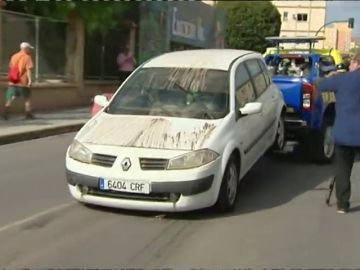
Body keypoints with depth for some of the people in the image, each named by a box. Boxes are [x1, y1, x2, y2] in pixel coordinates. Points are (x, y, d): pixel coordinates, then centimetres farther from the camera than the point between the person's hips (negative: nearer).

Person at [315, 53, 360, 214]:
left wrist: (331, 77, 23)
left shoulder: (343, 79, -7)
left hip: (344, 133, -2)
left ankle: (343, 204, 11)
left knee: (342, 171, 9)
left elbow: (320, 86, 3)